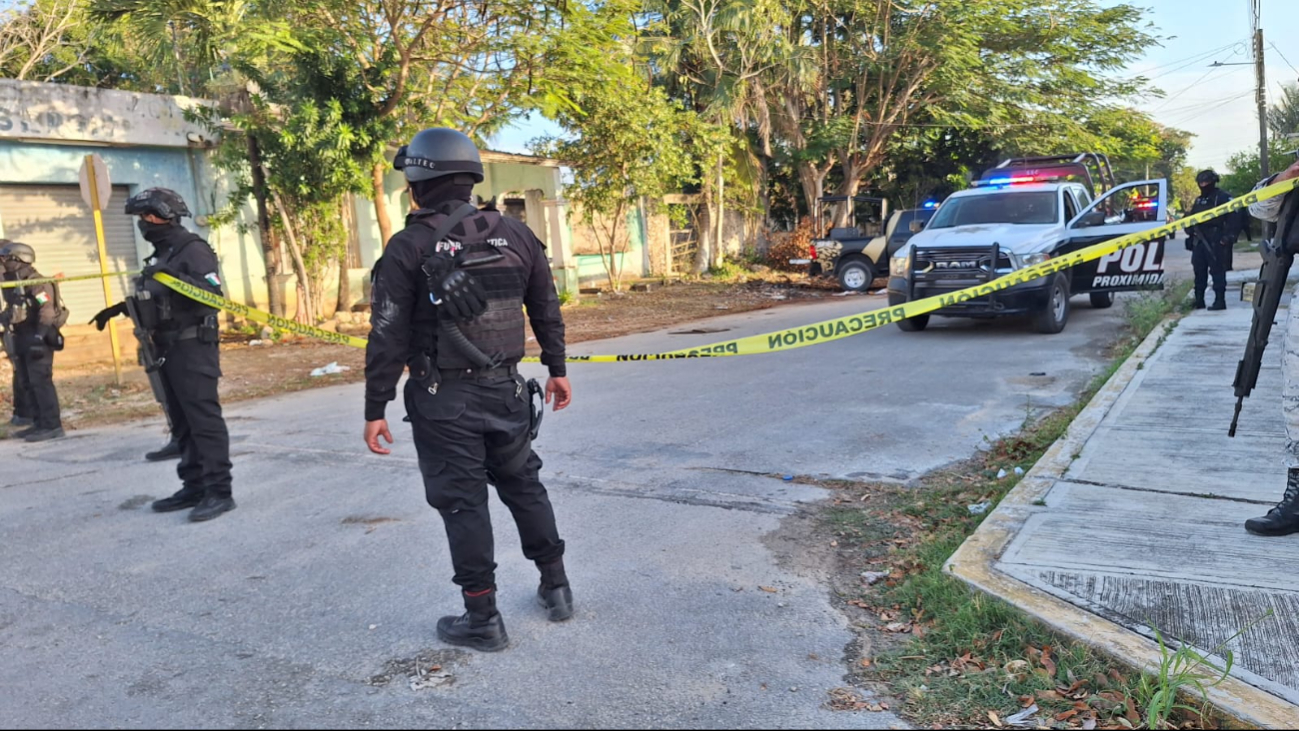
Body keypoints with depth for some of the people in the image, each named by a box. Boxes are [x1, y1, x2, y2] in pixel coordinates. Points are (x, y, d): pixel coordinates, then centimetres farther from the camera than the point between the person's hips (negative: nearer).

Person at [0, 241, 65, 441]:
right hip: (22, 338, 10)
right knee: (25, 383, 12)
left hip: (38, 338, -10)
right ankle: (39, 423, 19)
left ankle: (52, 426, -11)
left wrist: (39, 336, -27)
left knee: (40, 380, -12)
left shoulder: (36, 282, -14)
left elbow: (47, 310, -21)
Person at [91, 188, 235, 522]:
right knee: (182, 423, 12)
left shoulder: (193, 250, -12)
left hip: (194, 348, -10)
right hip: (168, 349, 10)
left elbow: (214, 294, -23)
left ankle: (219, 491, -8)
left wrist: (175, 275, -31)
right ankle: (194, 487, 19)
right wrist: (120, 308, 21)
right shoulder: (161, 253, 16)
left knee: (204, 419, -10)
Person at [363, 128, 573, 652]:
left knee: (462, 501, 4)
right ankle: (555, 588, 28)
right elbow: (546, 310, 10)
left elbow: (388, 337, -11)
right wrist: (557, 368, 22)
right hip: (505, 390, 5)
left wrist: (375, 409, -5)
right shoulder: (515, 235, 3)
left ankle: (482, 618, 12)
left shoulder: (409, 248, -10)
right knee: (524, 485, 18)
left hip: (443, 398, -4)